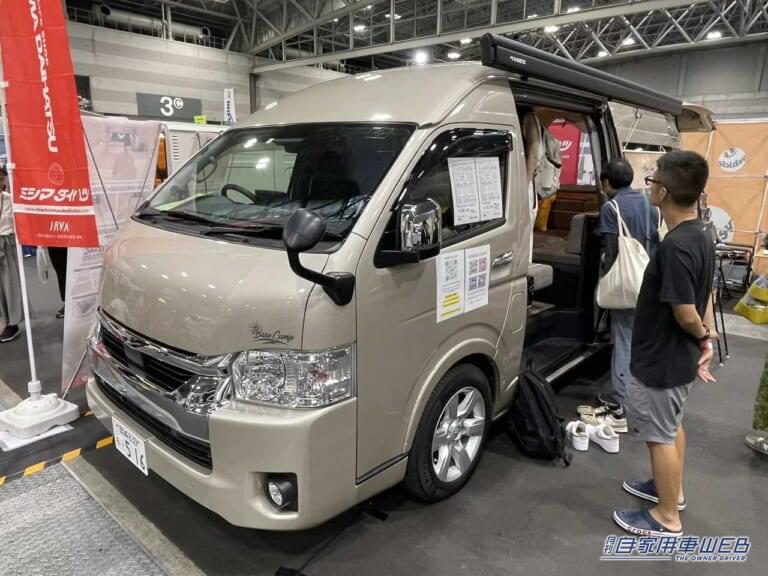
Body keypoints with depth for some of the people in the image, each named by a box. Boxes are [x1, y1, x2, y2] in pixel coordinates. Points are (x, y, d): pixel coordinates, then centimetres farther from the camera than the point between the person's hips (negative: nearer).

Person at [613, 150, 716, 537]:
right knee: (672, 426, 25)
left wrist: (701, 337, -6)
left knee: (660, 436, 7)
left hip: (661, 361, -10)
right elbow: (705, 295, 10)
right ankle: (671, 489, 45)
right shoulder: (700, 236, 3)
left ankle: (667, 518, 24)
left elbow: (685, 313, -26)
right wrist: (707, 337, 8)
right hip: (679, 358, 10)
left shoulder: (674, 246, -29)